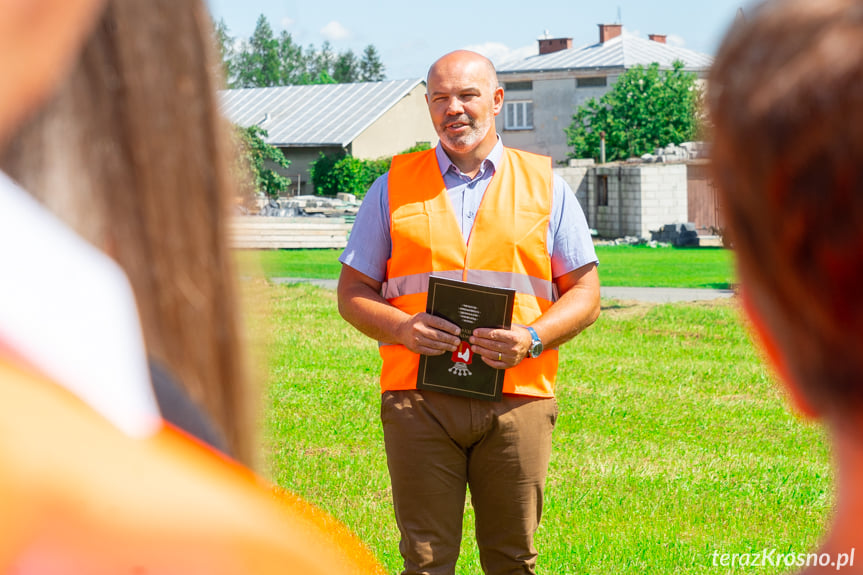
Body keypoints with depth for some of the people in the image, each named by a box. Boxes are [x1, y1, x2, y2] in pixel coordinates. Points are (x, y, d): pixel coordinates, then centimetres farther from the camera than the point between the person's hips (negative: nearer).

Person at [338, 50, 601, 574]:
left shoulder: (545, 186, 11)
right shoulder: (394, 186, 11)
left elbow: (585, 293, 10)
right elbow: (353, 292, 11)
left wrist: (532, 339, -10)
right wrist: (401, 328, -10)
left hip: (518, 398, 0)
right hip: (418, 398, 0)